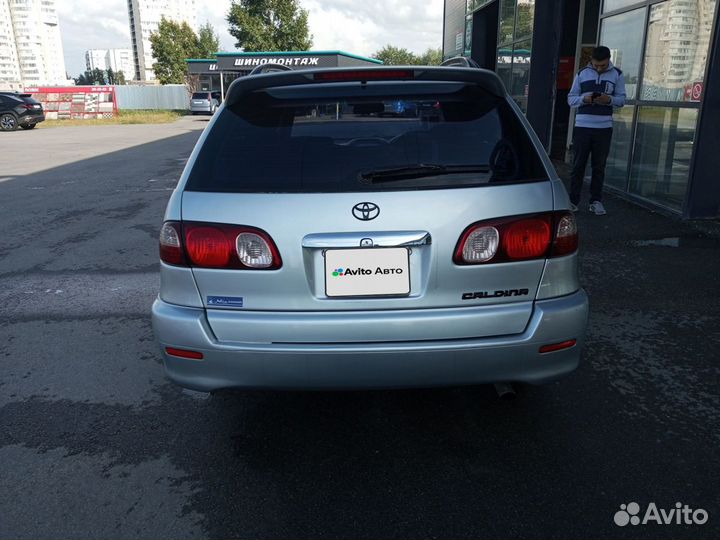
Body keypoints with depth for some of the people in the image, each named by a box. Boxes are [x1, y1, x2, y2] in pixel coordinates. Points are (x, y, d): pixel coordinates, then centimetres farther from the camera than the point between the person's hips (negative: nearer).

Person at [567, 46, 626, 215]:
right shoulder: (582, 73, 5)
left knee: (599, 166, 6)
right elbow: (571, 99, 5)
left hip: (604, 127, 1)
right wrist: (583, 99, -15)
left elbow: (622, 99, 5)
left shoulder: (617, 75, 6)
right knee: (578, 165, 1)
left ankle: (596, 201, 12)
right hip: (582, 126, 0)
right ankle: (573, 200, 6)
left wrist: (610, 99, -16)